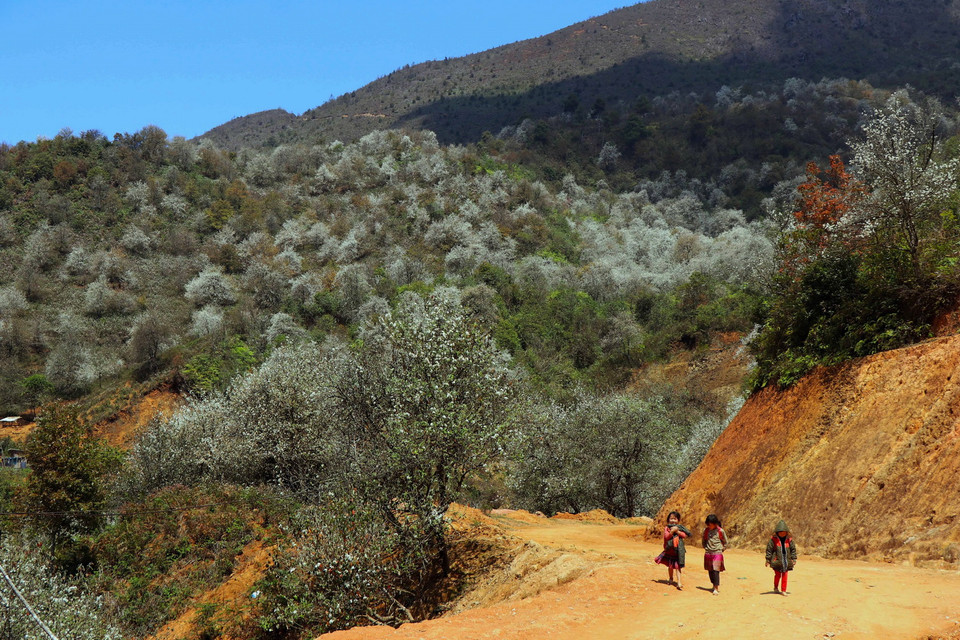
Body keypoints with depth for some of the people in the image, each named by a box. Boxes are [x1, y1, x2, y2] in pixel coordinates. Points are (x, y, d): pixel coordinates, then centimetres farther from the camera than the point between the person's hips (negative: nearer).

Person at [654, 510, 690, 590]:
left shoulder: (680, 527, 3)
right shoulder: (666, 528, 0)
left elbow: (684, 535, -10)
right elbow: (666, 537, -13)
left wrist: (677, 531, -18)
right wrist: (672, 531, -25)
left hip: (678, 551, -1)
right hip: (669, 550, 1)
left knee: (678, 566, -8)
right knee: (670, 566, 14)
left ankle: (679, 583, -13)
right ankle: (671, 579, 40)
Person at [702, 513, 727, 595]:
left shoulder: (720, 531, -5)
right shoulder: (706, 531, 4)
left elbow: (725, 542, 7)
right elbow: (704, 541, 21)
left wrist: (721, 549, 3)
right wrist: (705, 548, 11)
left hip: (717, 553, -4)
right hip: (708, 554, 4)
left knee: (716, 570, -11)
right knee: (710, 570, 8)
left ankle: (716, 588, -10)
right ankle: (714, 585, 24)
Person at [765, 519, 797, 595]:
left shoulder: (789, 539, 4)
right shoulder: (773, 539, -5)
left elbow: (793, 549, 11)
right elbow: (769, 549, -1)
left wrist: (794, 559, 6)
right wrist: (768, 560, -2)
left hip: (786, 560, 3)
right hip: (777, 560, -3)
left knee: (784, 575, 4)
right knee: (778, 574, 0)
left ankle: (783, 590, 11)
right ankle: (775, 588, 23)